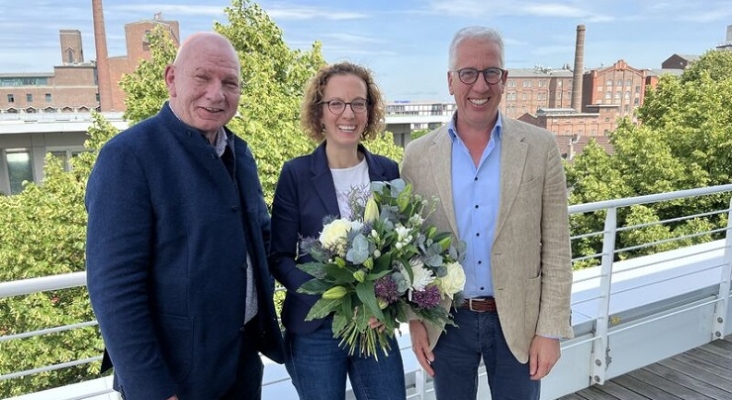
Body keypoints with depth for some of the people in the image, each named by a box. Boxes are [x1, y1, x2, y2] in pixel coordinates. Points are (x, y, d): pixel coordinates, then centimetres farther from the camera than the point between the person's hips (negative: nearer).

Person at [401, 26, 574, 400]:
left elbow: (556, 249, -4)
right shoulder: (418, 155, -4)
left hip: (517, 322, 0)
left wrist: (550, 329, -5)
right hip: (446, 323, 1)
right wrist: (415, 320, -1)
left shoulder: (540, 147, -6)